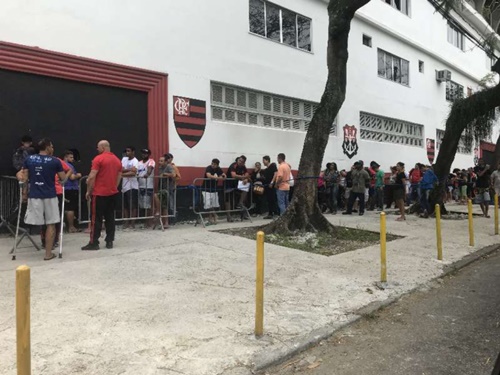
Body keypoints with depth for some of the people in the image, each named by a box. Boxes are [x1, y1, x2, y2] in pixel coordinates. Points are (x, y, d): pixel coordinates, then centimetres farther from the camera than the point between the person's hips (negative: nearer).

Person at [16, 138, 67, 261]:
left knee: (35, 223, 10)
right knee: (51, 224, 6)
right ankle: (48, 253, 8)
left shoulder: (28, 159, 6)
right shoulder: (55, 161, -3)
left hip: (34, 195, 2)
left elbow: (25, 178, 10)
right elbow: (63, 178, 3)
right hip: (50, 196, -2)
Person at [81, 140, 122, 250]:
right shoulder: (117, 160, 11)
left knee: (96, 218, -1)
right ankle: (109, 241, 11)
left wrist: (88, 191, -5)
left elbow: (92, 177, -14)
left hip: (99, 193, -6)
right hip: (113, 193, 6)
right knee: (110, 217, 9)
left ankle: (94, 243, 2)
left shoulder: (98, 159, -10)